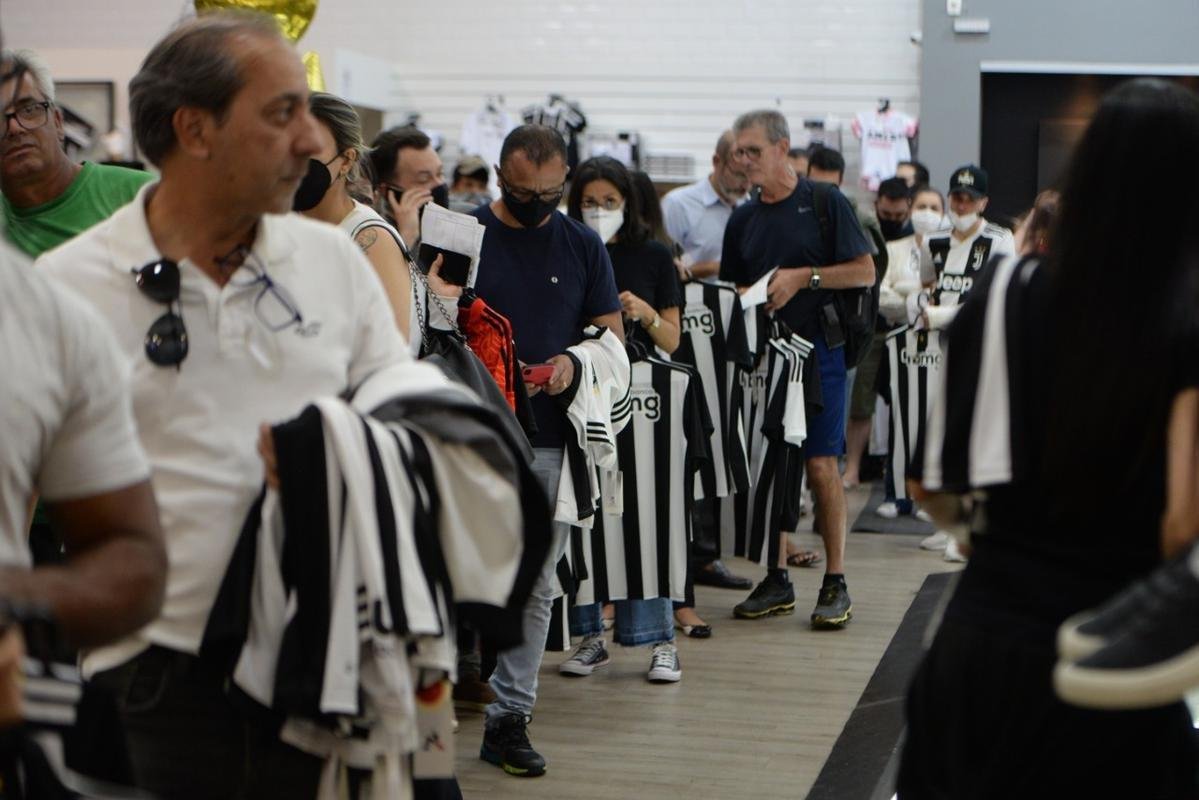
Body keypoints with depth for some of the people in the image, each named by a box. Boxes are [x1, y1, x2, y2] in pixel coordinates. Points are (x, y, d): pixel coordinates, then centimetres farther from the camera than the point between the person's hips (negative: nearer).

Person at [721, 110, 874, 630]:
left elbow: (865, 272, -3)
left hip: (818, 350, -5)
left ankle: (835, 582, 0)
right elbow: (734, 289, 19)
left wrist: (805, 277, -12)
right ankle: (777, 578, 16)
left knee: (820, 466, -7)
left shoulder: (825, 203, -2)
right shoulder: (742, 221, 13)